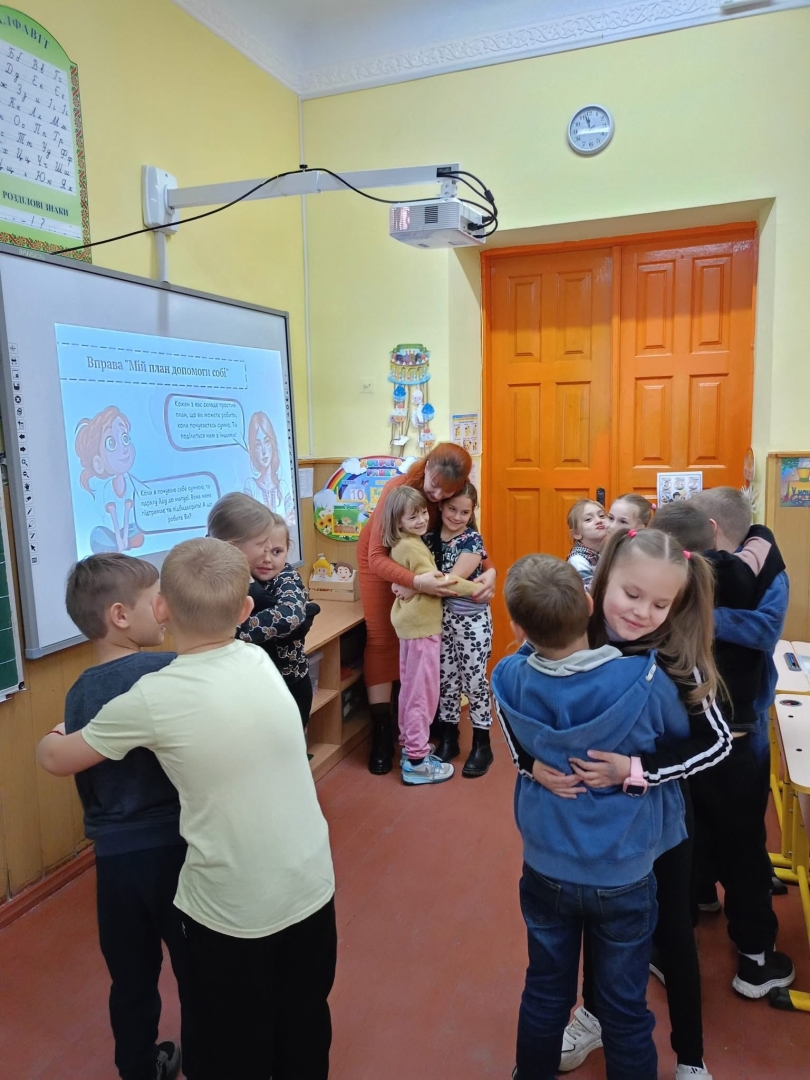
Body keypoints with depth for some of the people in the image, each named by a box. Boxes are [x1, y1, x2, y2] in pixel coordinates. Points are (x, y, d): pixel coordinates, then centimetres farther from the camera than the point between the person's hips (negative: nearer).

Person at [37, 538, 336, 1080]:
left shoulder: (153, 699, -20)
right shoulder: (260, 661, -7)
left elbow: (59, 760, -3)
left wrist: (47, 740, 18)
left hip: (230, 909, -4)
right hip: (311, 887, 4)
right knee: (305, 1029, 26)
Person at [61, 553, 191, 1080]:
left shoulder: (78, 693, 0)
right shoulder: (172, 671, -19)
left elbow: (85, 781, 10)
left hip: (115, 855, 5)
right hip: (178, 847, -5)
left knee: (132, 978, 24)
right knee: (198, 975, 17)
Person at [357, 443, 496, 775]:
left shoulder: (455, 499, -22)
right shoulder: (398, 490, -36)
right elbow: (377, 558, -39)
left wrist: (490, 571, -36)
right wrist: (416, 581, -55)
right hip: (379, 559, -3)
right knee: (382, 639, -4)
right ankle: (381, 733, 0)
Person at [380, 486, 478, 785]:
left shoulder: (403, 544, 11)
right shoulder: (412, 547, -19)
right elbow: (437, 582, -22)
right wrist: (475, 588, -14)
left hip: (413, 622, 10)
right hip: (422, 625, -10)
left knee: (411, 687, 18)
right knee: (423, 690, -4)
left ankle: (410, 746, 31)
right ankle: (416, 760, 4)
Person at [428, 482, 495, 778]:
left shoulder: (473, 540, -14)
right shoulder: (430, 537, 2)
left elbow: (453, 580, -23)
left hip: (471, 619, -4)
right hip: (441, 617, 5)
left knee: (474, 680, 4)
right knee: (446, 679, 13)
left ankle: (482, 745, 18)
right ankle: (448, 739, 27)